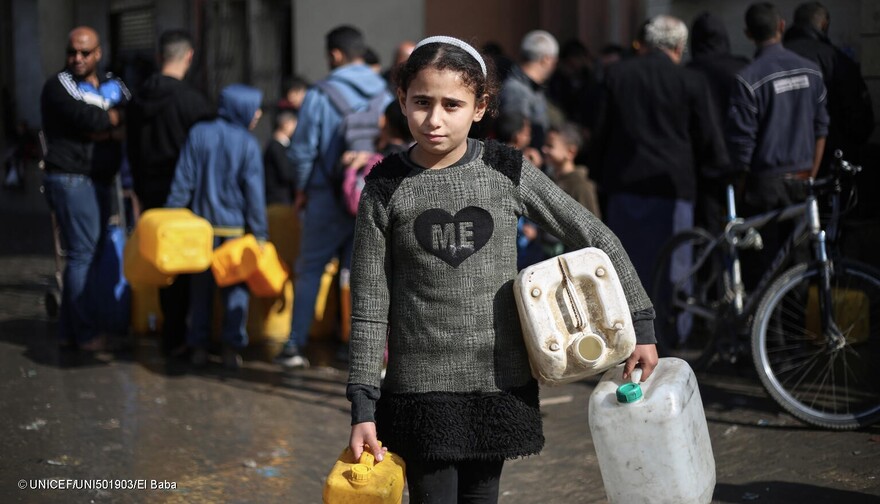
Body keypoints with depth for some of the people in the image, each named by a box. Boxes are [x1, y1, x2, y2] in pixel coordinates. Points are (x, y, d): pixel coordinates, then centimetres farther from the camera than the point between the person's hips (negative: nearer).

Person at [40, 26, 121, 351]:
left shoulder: (104, 85, 18)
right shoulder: (59, 86, -7)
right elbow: (92, 121, -19)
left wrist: (103, 122, -12)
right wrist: (116, 115, -1)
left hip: (95, 180, 8)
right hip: (70, 180, -8)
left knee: (87, 254, 10)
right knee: (82, 255, -7)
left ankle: (69, 330, 18)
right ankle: (85, 335, -2)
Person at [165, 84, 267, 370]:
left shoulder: (198, 134, -2)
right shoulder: (247, 144, -8)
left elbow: (183, 181, -3)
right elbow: (254, 191, -7)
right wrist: (259, 233, -2)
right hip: (235, 226, -2)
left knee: (201, 285, 11)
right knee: (235, 287, 6)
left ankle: (198, 347, 12)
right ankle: (232, 348, 2)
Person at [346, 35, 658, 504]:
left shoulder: (508, 173, -3)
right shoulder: (386, 188, -5)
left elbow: (596, 238, 5)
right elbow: (369, 306, -3)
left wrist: (640, 325, 4)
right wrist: (363, 405, -6)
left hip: (500, 385, 1)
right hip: (420, 390, -1)